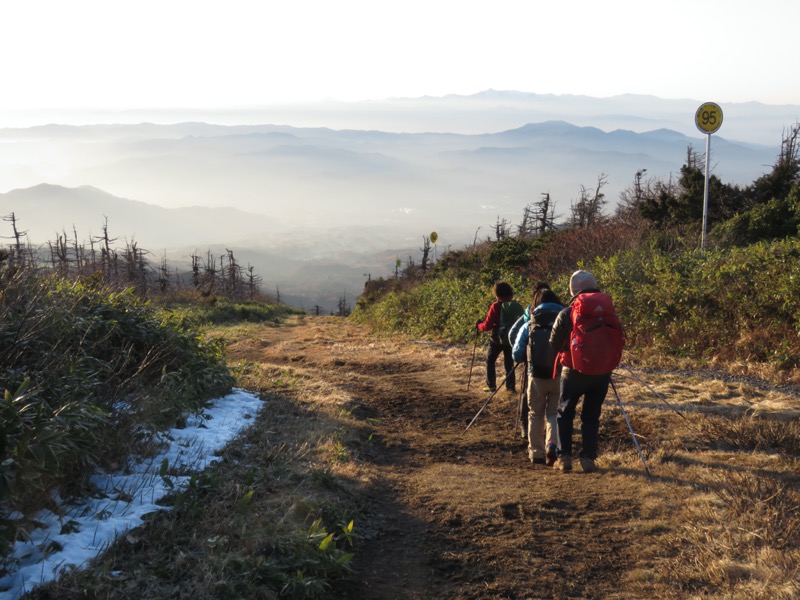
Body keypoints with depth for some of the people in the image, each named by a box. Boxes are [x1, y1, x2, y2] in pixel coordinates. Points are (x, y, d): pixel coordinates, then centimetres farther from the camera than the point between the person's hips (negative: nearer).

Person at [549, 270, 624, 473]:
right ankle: (588, 457, 8)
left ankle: (564, 457, 8)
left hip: (574, 371, -2)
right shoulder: (609, 311, 2)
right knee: (592, 415, 14)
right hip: (602, 372, 2)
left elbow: (553, 345, -2)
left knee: (565, 413, 14)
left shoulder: (566, 314, -8)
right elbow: (620, 339, 7)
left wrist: (561, 357, 18)